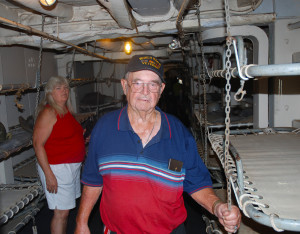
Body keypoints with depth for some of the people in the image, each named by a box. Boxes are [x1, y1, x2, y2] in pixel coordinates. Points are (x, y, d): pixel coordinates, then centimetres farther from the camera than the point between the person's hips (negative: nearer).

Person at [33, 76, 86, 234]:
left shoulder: (67, 110, 11)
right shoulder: (48, 113, -14)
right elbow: (38, 144, -19)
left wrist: (82, 138, 11)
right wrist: (48, 174, -22)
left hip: (73, 166, 8)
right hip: (57, 168, -8)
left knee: (65, 209, 17)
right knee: (61, 212, -2)